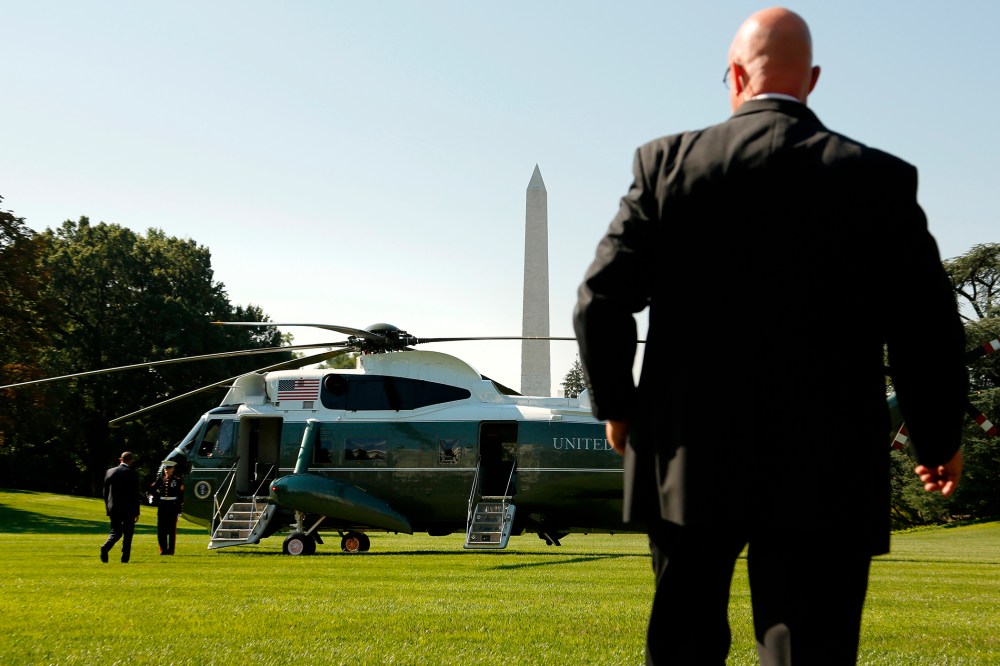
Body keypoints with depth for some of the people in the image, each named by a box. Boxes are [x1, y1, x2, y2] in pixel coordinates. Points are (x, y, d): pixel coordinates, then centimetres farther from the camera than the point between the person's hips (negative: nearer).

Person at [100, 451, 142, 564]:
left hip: (113, 509, 4)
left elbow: (105, 492, 8)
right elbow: (135, 495, -9)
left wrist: (108, 509, 16)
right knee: (128, 533, 8)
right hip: (128, 509, -4)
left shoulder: (109, 472, 4)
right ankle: (125, 557, 6)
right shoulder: (132, 474, -9)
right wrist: (136, 512, -3)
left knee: (115, 532, 11)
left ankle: (105, 547, -16)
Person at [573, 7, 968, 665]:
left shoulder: (668, 164, -1)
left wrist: (617, 406, 14)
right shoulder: (880, 180, -2)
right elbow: (927, 330, -2)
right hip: (825, 479, -1)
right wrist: (940, 440, 14)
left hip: (690, 465, 2)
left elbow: (601, 304, -3)